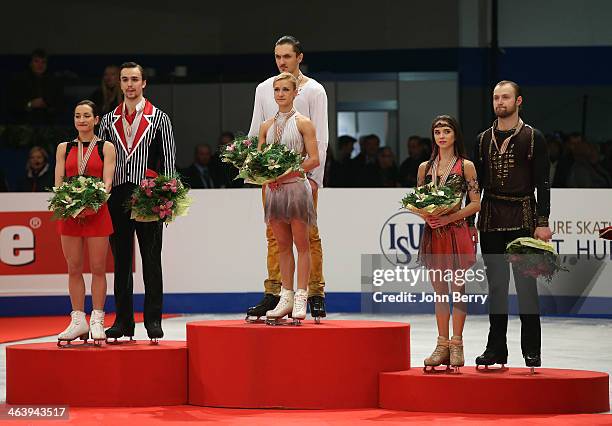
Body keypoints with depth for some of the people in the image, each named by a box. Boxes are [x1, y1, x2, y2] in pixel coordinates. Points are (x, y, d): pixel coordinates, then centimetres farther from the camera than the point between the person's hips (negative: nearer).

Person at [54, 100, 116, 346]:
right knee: (74, 268, 3)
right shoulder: (64, 148, 12)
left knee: (98, 268, -1)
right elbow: (58, 183, 7)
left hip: (97, 212, -3)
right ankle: (78, 321, 9)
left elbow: (107, 181, -5)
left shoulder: (106, 147, 4)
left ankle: (97, 321, 4)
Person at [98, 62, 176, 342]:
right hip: (117, 195, 3)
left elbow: (168, 160, 2)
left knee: (151, 260, -1)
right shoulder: (109, 121, 13)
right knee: (121, 261, 5)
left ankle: (153, 321, 3)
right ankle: (123, 321, 10)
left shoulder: (159, 119, 5)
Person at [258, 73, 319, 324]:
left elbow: (314, 160, -7)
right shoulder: (266, 126, 13)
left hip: (296, 186, -5)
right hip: (273, 188, 5)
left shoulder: (303, 123, -1)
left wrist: (286, 173, -15)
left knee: (301, 243, -2)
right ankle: (286, 297, 10)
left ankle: (300, 298, -2)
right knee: (282, 245, 7)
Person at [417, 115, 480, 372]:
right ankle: (442, 344, 10)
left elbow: (475, 204, -3)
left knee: (457, 287, -2)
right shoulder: (425, 167, 11)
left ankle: (456, 344, 3)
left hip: (457, 232, -4)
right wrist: (427, 216, -7)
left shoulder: (466, 166, 0)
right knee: (439, 290, 7)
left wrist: (449, 217, -14)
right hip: (433, 234, 4)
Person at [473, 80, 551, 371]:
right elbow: (476, 183, 14)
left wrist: (542, 222, -9)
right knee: (495, 285, 5)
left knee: (526, 284, -4)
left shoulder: (533, 138, 2)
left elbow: (543, 183, -2)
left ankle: (531, 351, 1)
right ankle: (496, 349, 10)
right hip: (491, 220, 4)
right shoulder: (484, 140, 12)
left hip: (523, 219, -3)